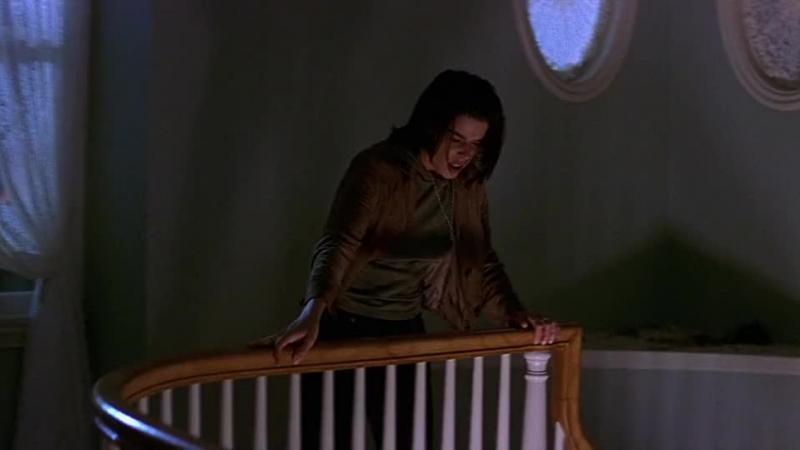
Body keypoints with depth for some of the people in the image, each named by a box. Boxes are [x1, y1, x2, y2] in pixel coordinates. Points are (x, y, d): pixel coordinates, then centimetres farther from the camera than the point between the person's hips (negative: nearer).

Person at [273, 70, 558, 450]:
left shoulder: (468, 186, -2)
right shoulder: (377, 170, -22)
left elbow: (480, 263, 4)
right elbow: (337, 245, -35)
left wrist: (514, 313, -16)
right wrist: (313, 313, -53)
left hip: (403, 331, 6)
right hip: (341, 327, -5)